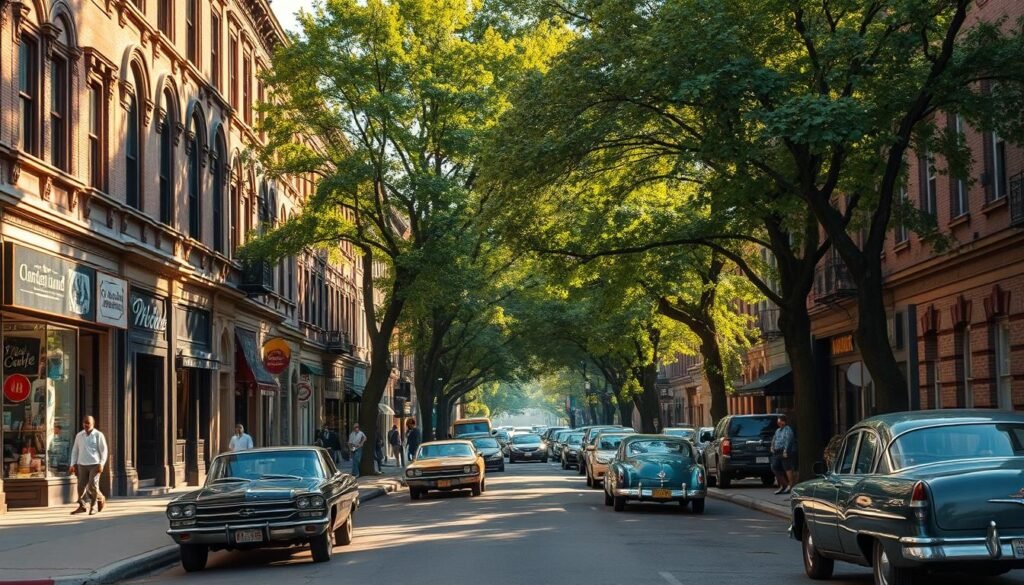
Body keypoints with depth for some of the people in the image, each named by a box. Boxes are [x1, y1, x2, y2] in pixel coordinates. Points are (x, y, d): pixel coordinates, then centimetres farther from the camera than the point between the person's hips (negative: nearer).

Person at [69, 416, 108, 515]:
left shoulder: (98, 435, -1)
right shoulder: (79, 435, 10)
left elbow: (104, 450, -2)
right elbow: (75, 450, 15)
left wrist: (101, 464, -11)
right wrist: (73, 464, 8)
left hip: (94, 465, -4)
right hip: (81, 465, 4)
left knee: (93, 486, -9)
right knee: (81, 486, 0)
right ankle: (82, 506, 10)